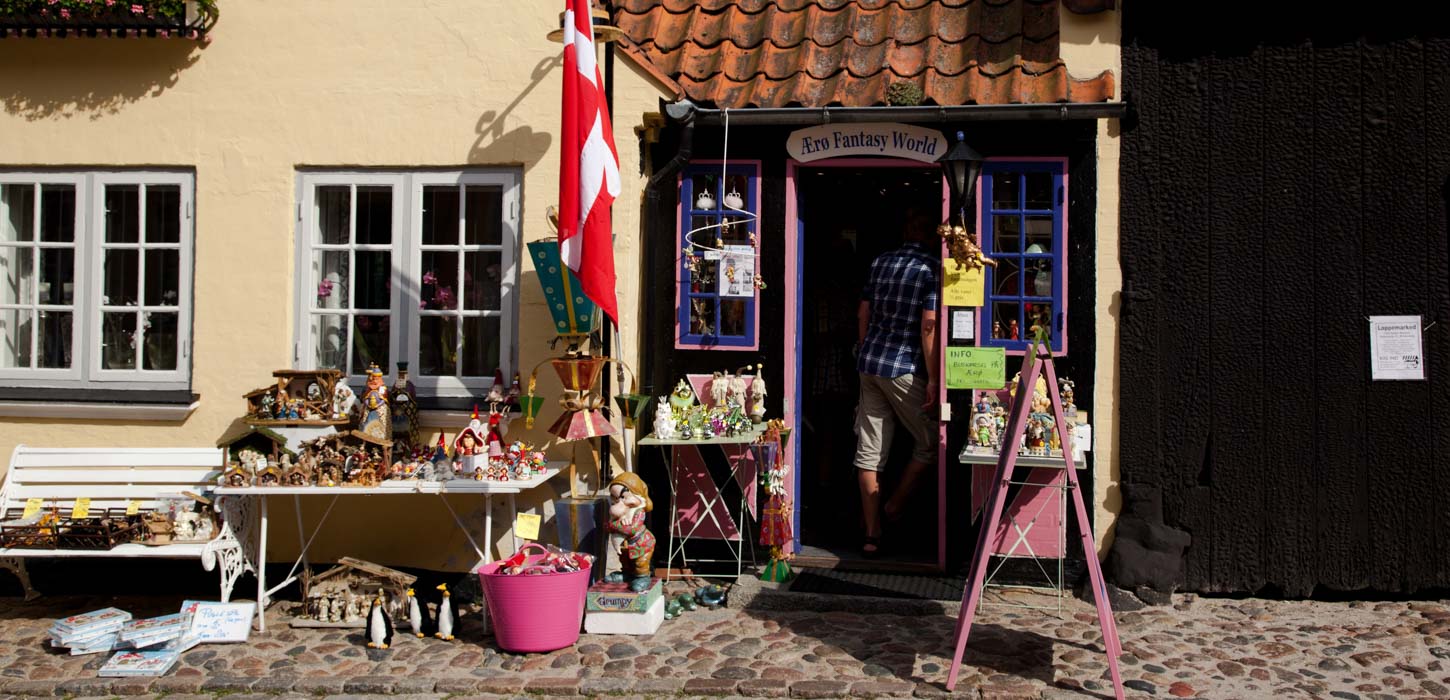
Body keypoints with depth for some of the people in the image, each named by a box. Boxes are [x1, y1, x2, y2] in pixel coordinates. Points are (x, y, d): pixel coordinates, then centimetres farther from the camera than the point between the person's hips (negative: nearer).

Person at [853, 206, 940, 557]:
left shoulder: (880, 262, 10)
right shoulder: (931, 268, -9)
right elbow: (929, 324, -14)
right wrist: (933, 379, -11)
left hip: (869, 362, 7)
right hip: (904, 368, -6)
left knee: (869, 450, 5)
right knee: (930, 442, 13)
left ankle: (872, 534, 9)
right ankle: (895, 506, 16)